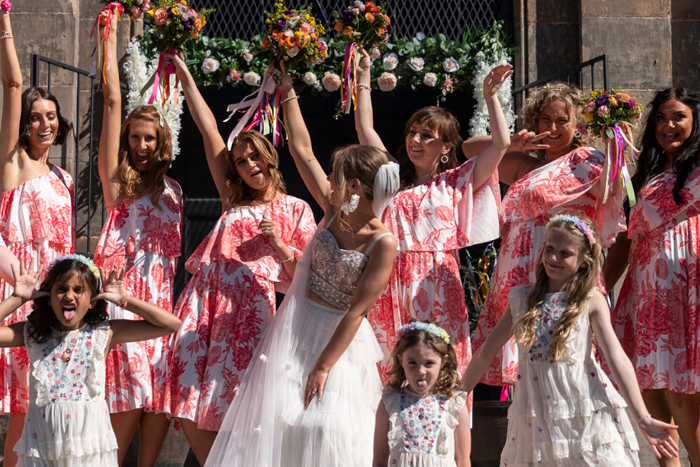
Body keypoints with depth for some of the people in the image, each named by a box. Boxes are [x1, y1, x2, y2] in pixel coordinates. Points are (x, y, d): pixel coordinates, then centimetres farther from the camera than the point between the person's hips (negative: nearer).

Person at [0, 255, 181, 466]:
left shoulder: (104, 333, 0)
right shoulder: (32, 333, 4)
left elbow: (170, 324, -4)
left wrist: (124, 300, -3)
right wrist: (18, 298, -4)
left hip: (88, 442, -1)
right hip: (42, 439, 1)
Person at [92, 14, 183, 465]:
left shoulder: (171, 189, 19)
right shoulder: (117, 179, 6)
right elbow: (112, 101, 2)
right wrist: (110, 33, 2)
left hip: (161, 292, 4)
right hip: (124, 289, -4)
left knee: (162, 391, -2)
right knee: (131, 392, -13)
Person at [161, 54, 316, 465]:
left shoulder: (296, 209, 12)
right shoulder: (233, 200, 22)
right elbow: (208, 127, 21)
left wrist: (277, 244, -11)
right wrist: (183, 72, 23)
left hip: (250, 301, -4)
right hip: (205, 296, 4)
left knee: (230, 407, -9)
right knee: (189, 412, -3)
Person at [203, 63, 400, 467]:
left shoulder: (384, 243, -19)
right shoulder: (335, 210, -3)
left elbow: (357, 311, -18)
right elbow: (303, 152, 6)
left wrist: (324, 365, -17)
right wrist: (289, 95, 9)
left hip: (341, 340, -6)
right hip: (297, 328, 6)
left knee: (328, 428, -12)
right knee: (276, 419, 3)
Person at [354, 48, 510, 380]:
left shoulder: (456, 183, 10)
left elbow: (501, 143, 4)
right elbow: (364, 128, 18)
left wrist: (490, 95, 9)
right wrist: (363, 77, 22)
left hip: (438, 283, -2)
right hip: (395, 285, 2)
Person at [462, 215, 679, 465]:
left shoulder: (591, 301, -2)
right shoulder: (521, 298, 7)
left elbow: (617, 358, -11)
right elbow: (485, 353, 14)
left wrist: (643, 419, -18)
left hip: (586, 414, -3)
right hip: (535, 419, 3)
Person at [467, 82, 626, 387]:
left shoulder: (582, 160, 3)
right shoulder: (526, 167, 23)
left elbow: (610, 186, -16)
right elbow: (470, 148, 27)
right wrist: (510, 144, 11)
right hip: (518, 277, 7)